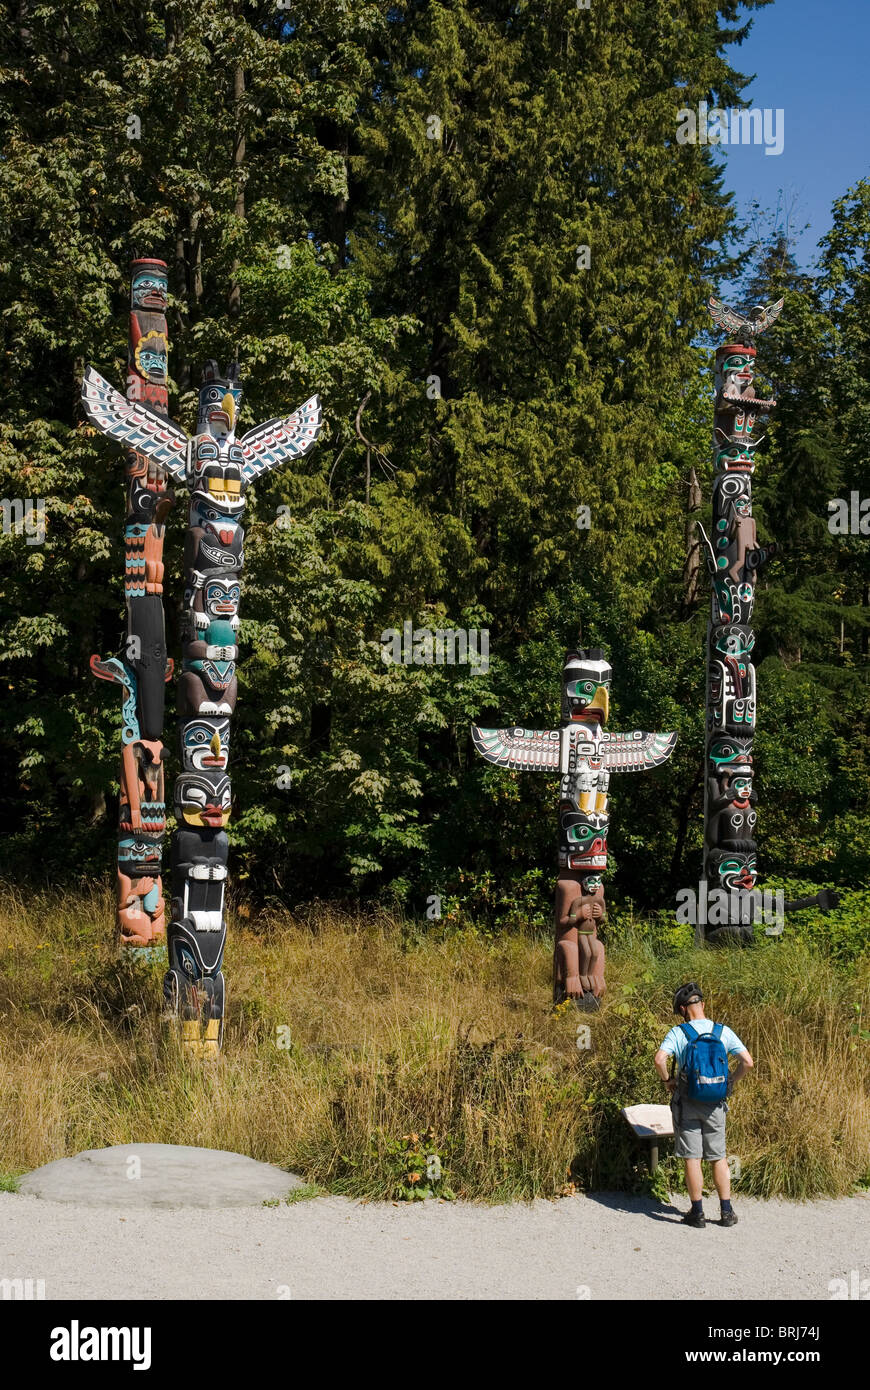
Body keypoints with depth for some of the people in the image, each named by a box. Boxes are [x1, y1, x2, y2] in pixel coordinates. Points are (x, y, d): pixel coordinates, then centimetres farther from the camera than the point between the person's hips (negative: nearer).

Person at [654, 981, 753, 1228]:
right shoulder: (723, 1031, -1)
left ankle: (697, 1212, 9)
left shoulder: (678, 1033, -8)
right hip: (715, 1104, 3)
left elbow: (659, 1059, -21)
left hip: (687, 1103, -3)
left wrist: (667, 1080, -4)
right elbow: (748, 1062, -3)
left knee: (692, 1158, 5)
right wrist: (730, 1082, 10)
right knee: (719, 1157, 13)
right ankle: (726, 1211, 16)